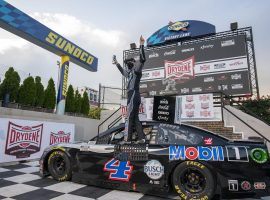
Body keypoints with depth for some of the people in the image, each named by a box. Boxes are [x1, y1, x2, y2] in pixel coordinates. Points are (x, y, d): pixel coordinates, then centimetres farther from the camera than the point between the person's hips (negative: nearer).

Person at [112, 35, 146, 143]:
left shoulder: (136, 70, 1)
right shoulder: (130, 72, 26)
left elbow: (142, 59, -14)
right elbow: (123, 71, 45)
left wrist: (141, 45, -15)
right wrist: (116, 63, 52)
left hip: (134, 95, -9)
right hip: (132, 96, 9)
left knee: (129, 117, -10)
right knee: (135, 118, 7)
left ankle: (127, 139, -8)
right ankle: (141, 137, 7)